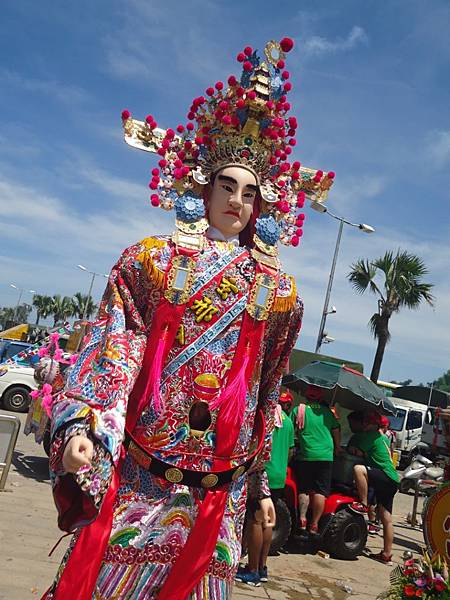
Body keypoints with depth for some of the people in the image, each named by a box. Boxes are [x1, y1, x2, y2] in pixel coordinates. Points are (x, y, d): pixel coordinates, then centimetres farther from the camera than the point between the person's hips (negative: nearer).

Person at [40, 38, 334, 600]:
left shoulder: (275, 288, 7)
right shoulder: (154, 258, 2)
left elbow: (265, 391, 13)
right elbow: (114, 347, -4)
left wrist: (262, 481, 16)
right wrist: (83, 427, -19)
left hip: (219, 484, 2)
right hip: (137, 468, -1)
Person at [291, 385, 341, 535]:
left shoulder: (298, 410, 2)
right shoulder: (327, 412, 8)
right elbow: (336, 431, 15)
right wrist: (337, 448, 28)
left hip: (304, 456, 0)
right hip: (325, 455, 1)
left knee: (304, 489, 10)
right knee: (320, 491, 2)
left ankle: (302, 519, 4)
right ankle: (314, 524, -1)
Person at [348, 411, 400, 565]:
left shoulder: (371, 436, -6)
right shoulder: (383, 438, 22)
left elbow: (358, 453, -9)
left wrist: (352, 449, 10)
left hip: (385, 476, -10)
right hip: (392, 481, 10)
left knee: (358, 469, -29)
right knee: (386, 519, 11)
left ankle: (363, 504, -17)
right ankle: (387, 554, 16)